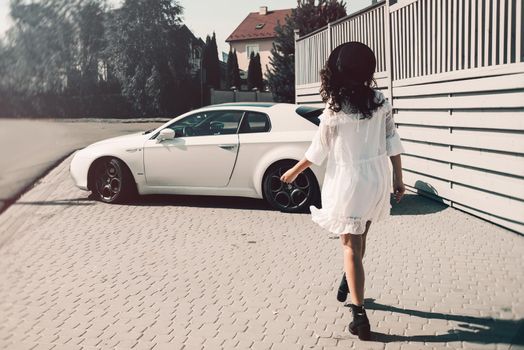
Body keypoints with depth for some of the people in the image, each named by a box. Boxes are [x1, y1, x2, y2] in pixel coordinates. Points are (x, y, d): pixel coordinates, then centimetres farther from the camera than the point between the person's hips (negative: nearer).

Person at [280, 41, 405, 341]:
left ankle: (360, 315, 1)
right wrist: (398, 178, 7)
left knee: (351, 246, 3)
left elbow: (319, 151, -6)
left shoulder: (334, 108, -14)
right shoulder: (381, 101, -3)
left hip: (348, 181, -5)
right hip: (377, 179, 5)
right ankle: (349, 282, 47)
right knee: (359, 238, 25)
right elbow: (393, 143, -2)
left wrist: (294, 171, 8)